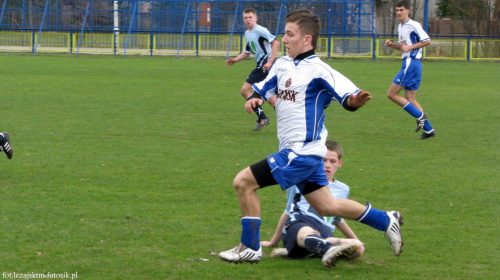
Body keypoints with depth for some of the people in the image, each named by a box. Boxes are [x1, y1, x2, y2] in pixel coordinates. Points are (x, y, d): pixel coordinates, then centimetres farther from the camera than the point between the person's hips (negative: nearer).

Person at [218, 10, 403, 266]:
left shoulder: (317, 70, -15)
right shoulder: (282, 65, 10)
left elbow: (347, 94, -23)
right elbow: (263, 89, 21)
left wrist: (353, 101, -46)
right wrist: (254, 99, -2)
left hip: (301, 152, -9)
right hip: (299, 152, 9)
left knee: (243, 182, -12)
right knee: (326, 207, 15)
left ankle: (250, 248, -1)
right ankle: (386, 221, 27)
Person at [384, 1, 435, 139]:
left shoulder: (413, 25, -10)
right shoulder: (400, 27, 18)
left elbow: (427, 41, -13)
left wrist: (409, 47, -16)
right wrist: (391, 44, 9)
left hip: (411, 63, -10)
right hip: (408, 63, 10)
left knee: (391, 94, -10)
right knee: (410, 99, 8)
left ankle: (420, 115, -7)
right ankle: (428, 129, 8)